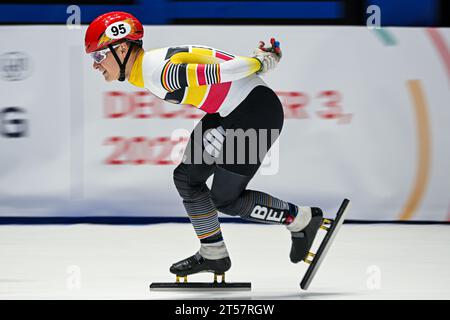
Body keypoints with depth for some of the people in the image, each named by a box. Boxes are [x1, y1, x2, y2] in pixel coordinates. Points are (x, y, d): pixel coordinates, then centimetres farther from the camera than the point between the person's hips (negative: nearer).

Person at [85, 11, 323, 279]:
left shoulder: (161, 72, -25)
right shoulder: (147, 70, 6)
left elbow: (223, 71, -28)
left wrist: (262, 61, -14)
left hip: (256, 112, -10)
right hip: (228, 113, 10)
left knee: (225, 199, 2)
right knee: (187, 178, 11)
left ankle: (302, 219, 17)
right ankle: (213, 255, 23)